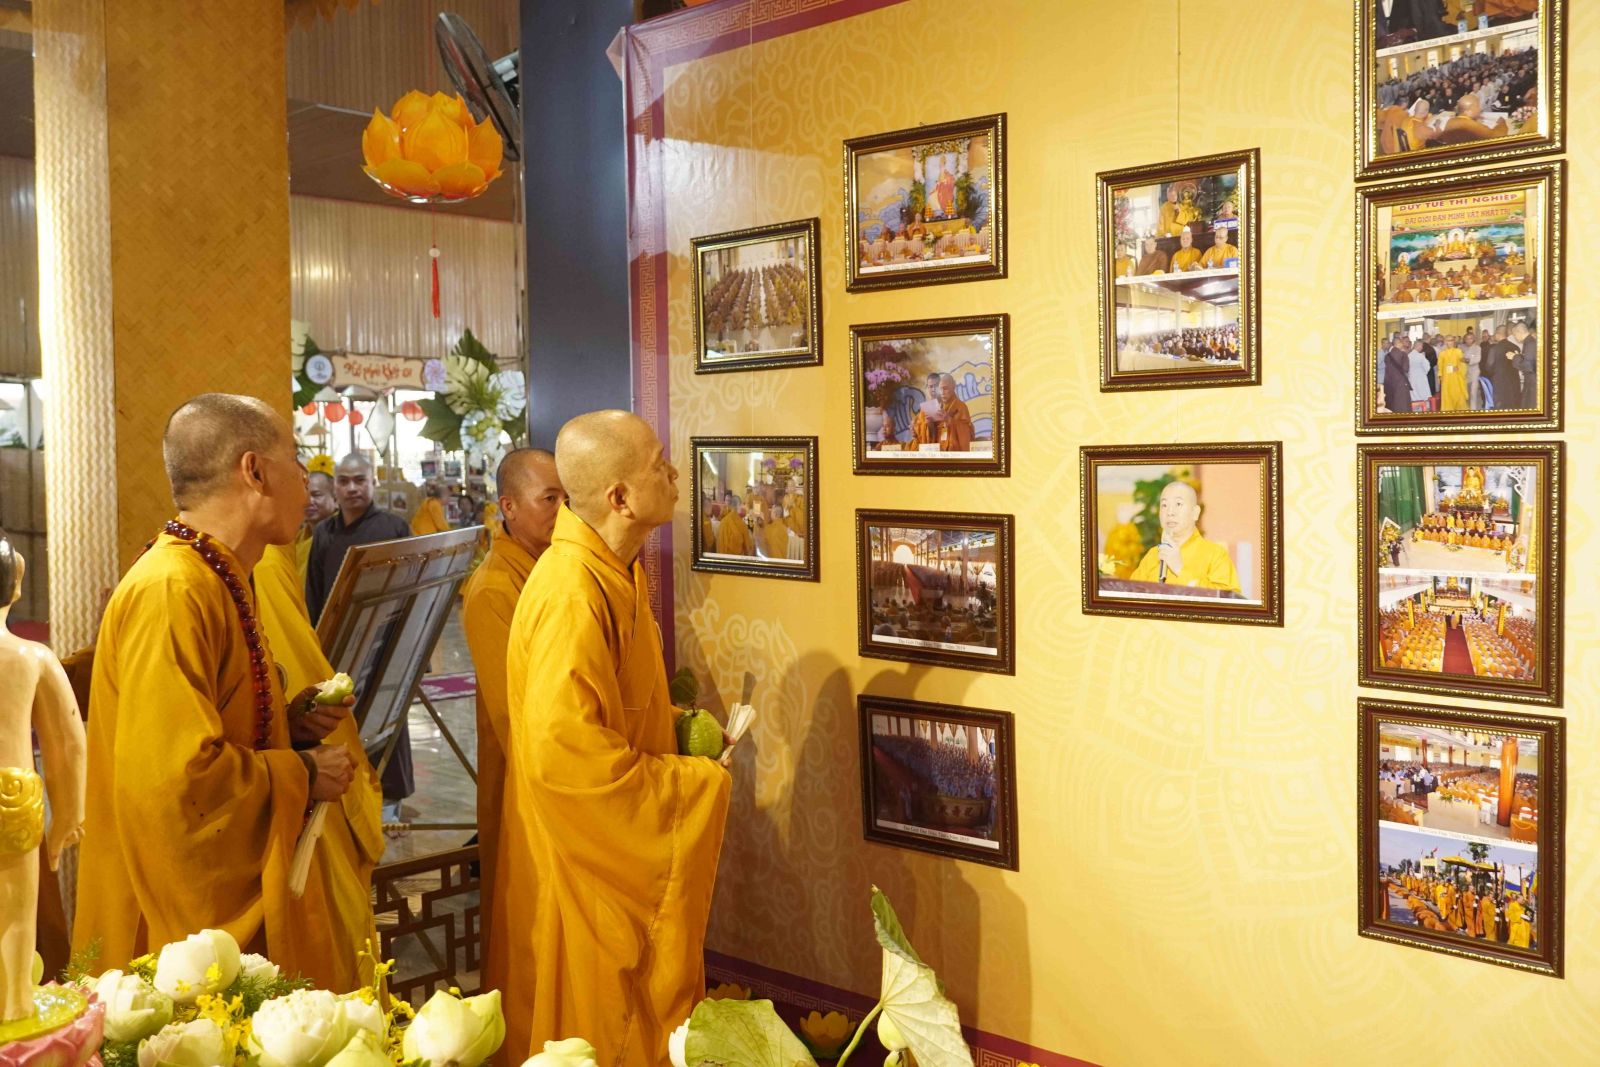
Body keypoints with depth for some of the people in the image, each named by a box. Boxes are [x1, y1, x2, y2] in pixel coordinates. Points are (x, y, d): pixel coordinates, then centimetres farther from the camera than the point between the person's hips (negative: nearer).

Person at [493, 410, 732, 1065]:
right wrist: (690, 783, -22)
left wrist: (680, 723, 4)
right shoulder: (573, 592, -27)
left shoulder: (618, 571, 4)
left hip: (625, 843, 9)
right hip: (585, 850, -9)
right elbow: (562, 746, -33)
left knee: (641, 1006, 23)